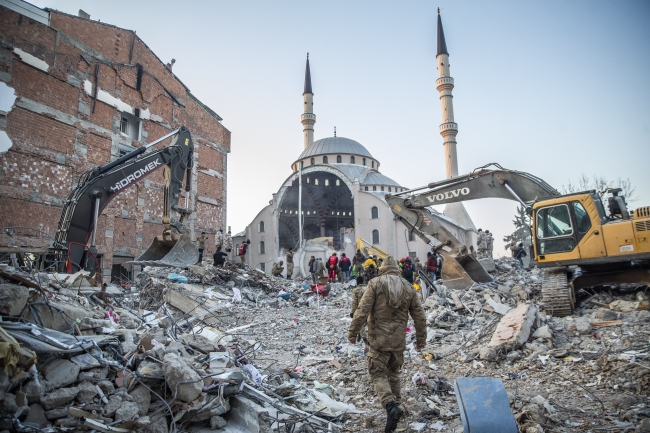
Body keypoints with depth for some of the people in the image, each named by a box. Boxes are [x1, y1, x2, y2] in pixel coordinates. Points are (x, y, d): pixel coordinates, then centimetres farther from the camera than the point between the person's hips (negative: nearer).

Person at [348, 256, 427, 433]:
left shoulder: (375, 283, -7)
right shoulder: (408, 287, 7)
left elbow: (363, 310, -13)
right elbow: (419, 315, 9)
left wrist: (353, 331, -6)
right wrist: (421, 337, 18)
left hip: (379, 339, -4)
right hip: (398, 340, 5)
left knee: (378, 374, 1)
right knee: (394, 373, 21)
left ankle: (391, 406, -17)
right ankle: (396, 404, 29)